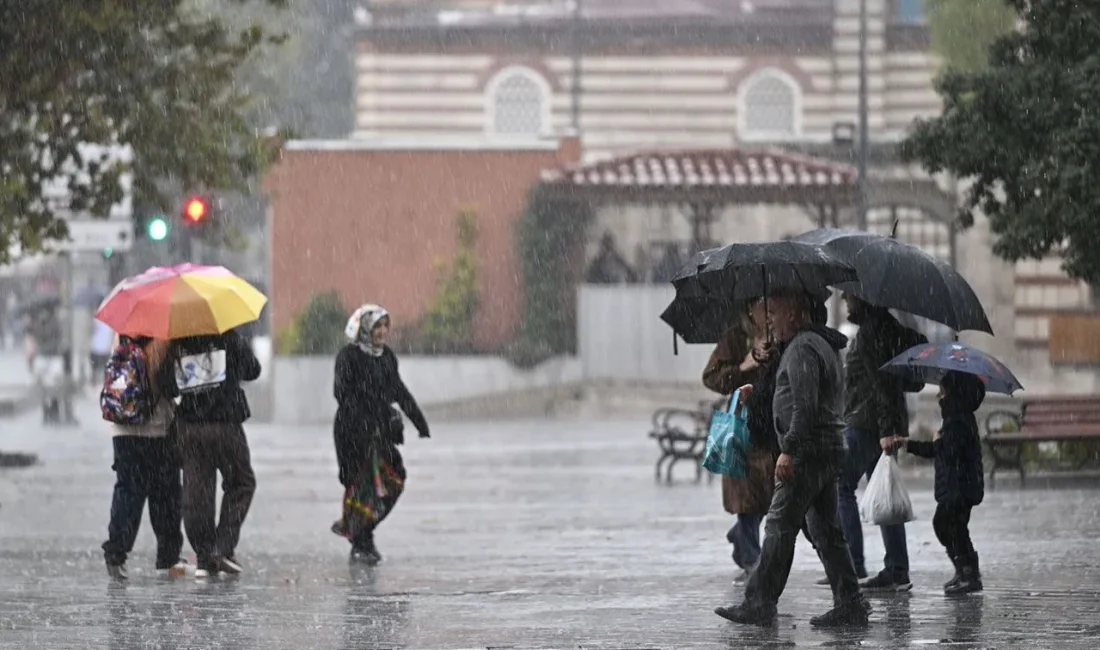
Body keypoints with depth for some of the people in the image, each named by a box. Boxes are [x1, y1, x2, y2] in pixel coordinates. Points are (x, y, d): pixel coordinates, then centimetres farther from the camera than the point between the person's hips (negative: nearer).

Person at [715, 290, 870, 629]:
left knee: (780, 527, -6)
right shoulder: (823, 344, 20)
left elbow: (805, 405, -22)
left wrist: (789, 450, -23)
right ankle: (850, 605, 7)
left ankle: (759, 604, -5)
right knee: (826, 531, 10)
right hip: (830, 449, 10)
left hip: (808, 452, -10)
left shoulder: (802, 348, -13)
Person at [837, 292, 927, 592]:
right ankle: (897, 570, 7)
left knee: (841, 487, -9)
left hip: (866, 424, -10)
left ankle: (852, 564, -15)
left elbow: (881, 380, -19)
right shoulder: (888, 327, 18)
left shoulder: (871, 330, -12)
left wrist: (886, 429, -24)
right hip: (881, 426, 10)